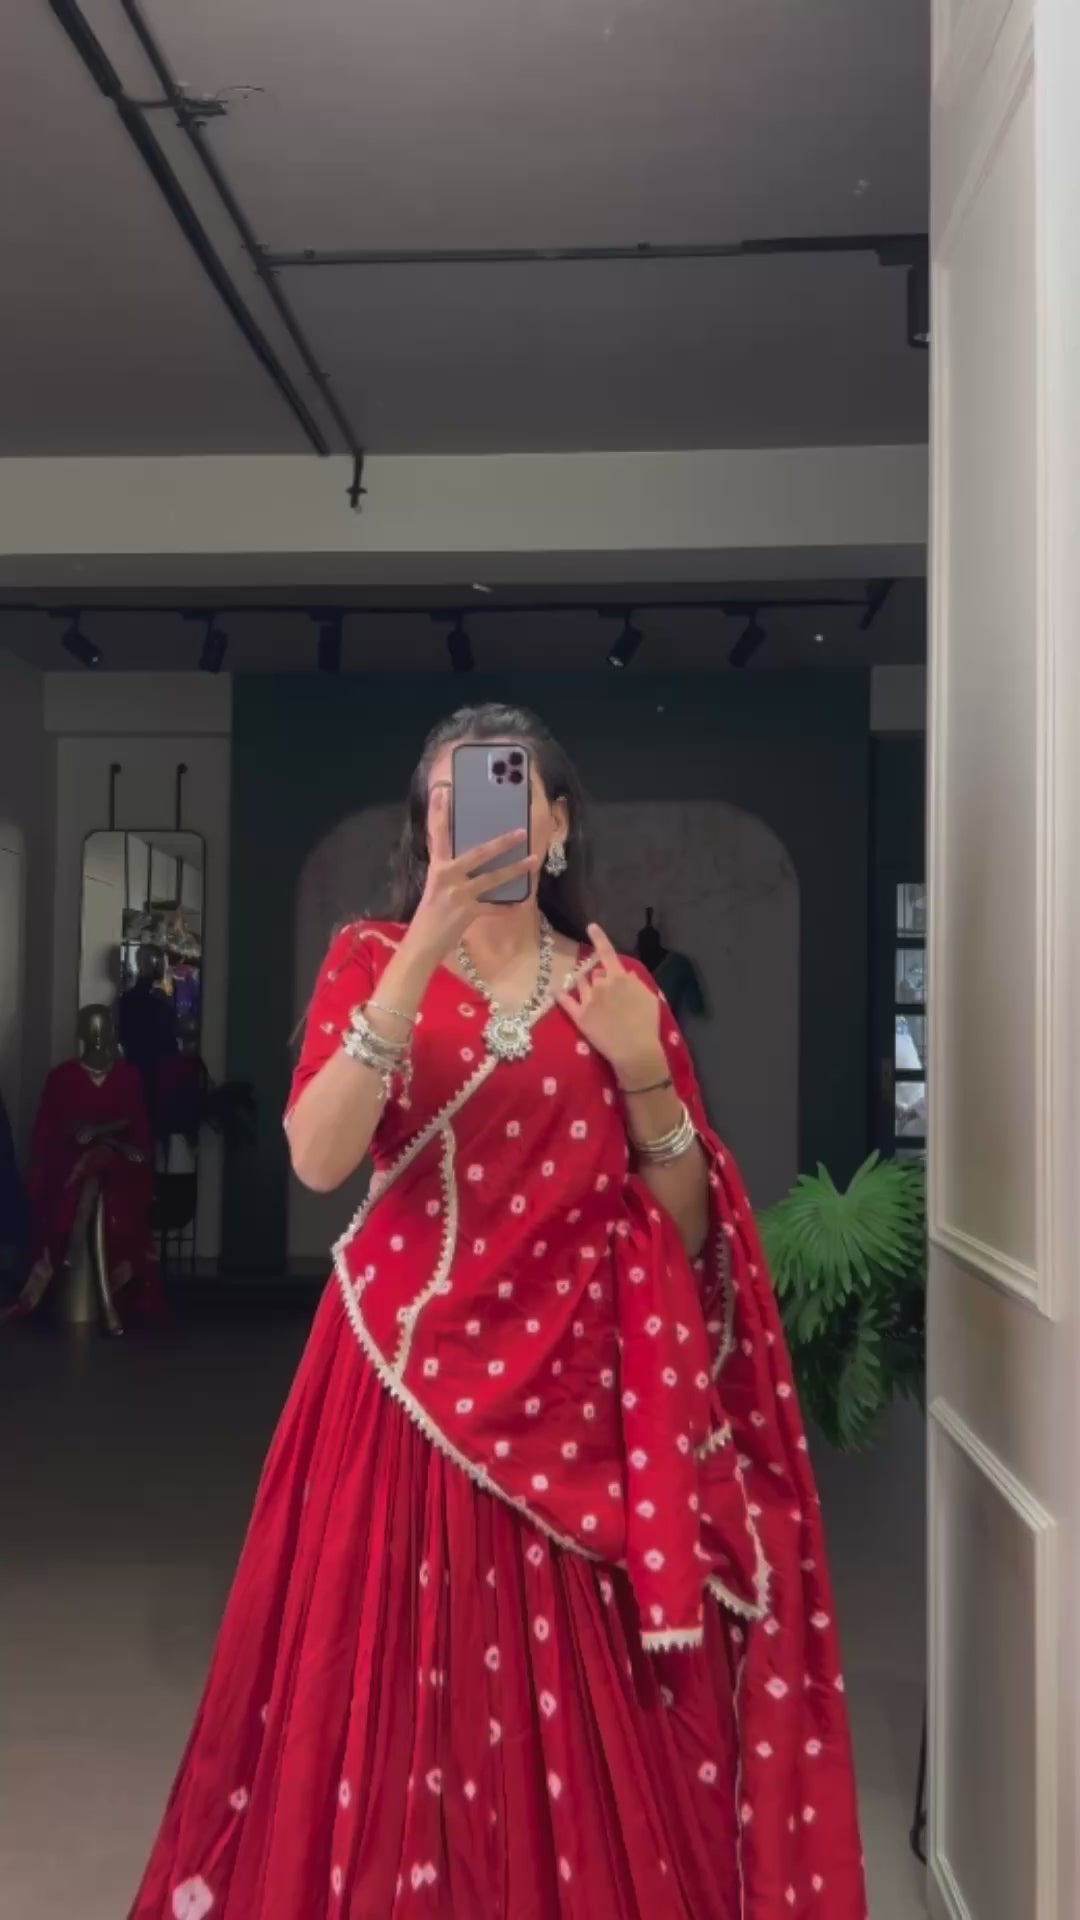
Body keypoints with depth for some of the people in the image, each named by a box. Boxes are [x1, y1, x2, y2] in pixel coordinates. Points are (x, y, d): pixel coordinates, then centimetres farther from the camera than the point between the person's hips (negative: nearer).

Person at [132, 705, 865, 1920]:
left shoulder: (616, 987, 8)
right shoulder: (373, 958, 3)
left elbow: (687, 1229, 5)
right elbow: (317, 1159, -16)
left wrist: (646, 1075, -11)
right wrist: (422, 953, -22)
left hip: (577, 1395, 1)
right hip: (413, 1379, -1)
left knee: (588, 1731, 4)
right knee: (395, 1707, 2)